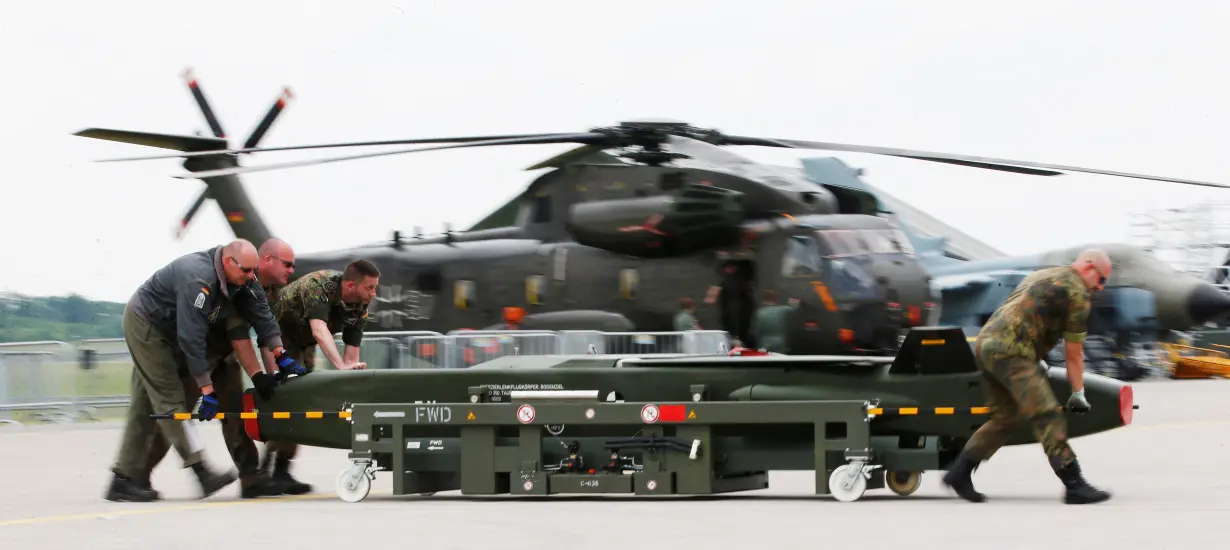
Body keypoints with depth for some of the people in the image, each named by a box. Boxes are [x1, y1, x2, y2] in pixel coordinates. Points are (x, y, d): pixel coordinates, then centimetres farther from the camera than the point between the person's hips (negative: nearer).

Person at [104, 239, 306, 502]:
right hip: (144, 324, -9)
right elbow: (192, 339, -35)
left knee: (145, 406, 7)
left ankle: (123, 480, 8)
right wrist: (207, 390, -33)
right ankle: (202, 473, -20)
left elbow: (260, 313, -1)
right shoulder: (198, 279, -35)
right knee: (170, 399, -14)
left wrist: (281, 355, -8)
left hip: (164, 328, 9)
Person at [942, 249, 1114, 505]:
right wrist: (1078, 394, 11)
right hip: (1010, 351, -9)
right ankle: (1074, 486, -15)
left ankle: (959, 473, 15)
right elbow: (1073, 352, 3)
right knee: (1046, 417, -11)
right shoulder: (1077, 292, 1)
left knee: (1005, 417, 17)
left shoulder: (1040, 276, 28)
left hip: (984, 342, 9)